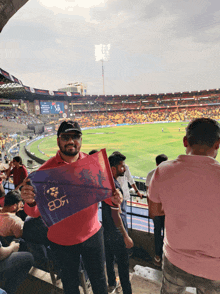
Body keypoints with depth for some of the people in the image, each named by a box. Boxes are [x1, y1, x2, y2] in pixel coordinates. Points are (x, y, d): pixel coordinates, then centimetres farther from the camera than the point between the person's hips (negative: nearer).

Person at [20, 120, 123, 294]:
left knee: (99, 279, 22)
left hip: (92, 234, 2)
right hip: (62, 241, -1)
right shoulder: (46, 170, -16)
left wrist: (113, 198, -20)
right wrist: (30, 202, -35)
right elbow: (35, 213, -13)